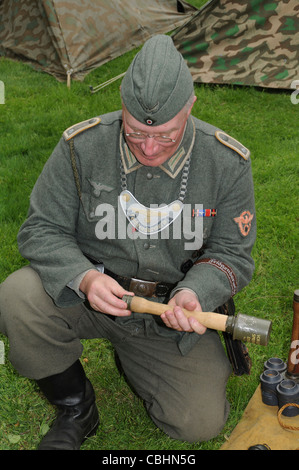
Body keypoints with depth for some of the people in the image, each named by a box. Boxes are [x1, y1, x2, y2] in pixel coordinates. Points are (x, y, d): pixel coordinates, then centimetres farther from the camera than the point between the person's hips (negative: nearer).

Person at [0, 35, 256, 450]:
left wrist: (195, 293, -25)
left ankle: (133, 353, 23)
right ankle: (75, 409, 0)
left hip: (172, 308, 1)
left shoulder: (227, 163, -13)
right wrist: (84, 278, -28)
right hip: (90, 293, 0)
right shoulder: (81, 146, -14)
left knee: (202, 422, -9)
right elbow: (41, 230, -8)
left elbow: (232, 252, -3)